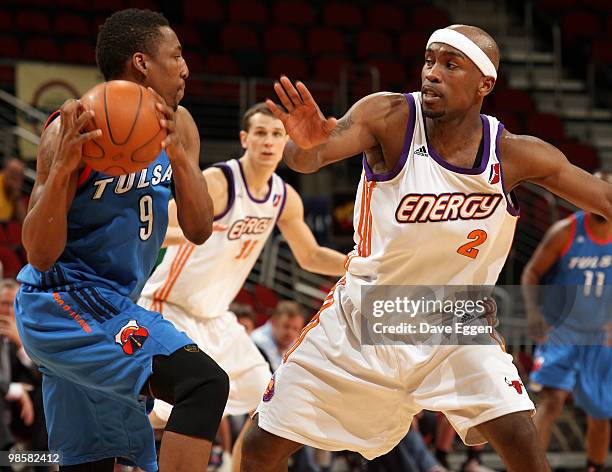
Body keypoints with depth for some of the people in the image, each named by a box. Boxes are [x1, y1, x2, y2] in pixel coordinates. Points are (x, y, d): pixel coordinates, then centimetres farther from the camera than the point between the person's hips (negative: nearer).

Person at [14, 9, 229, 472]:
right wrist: (63, 166, -36)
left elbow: (200, 230, -3)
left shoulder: (177, 125, 6)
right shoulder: (75, 130, -16)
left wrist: (176, 152, -18)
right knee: (204, 383, -25)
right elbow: (42, 255, -21)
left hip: (109, 304, 9)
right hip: (63, 302, -9)